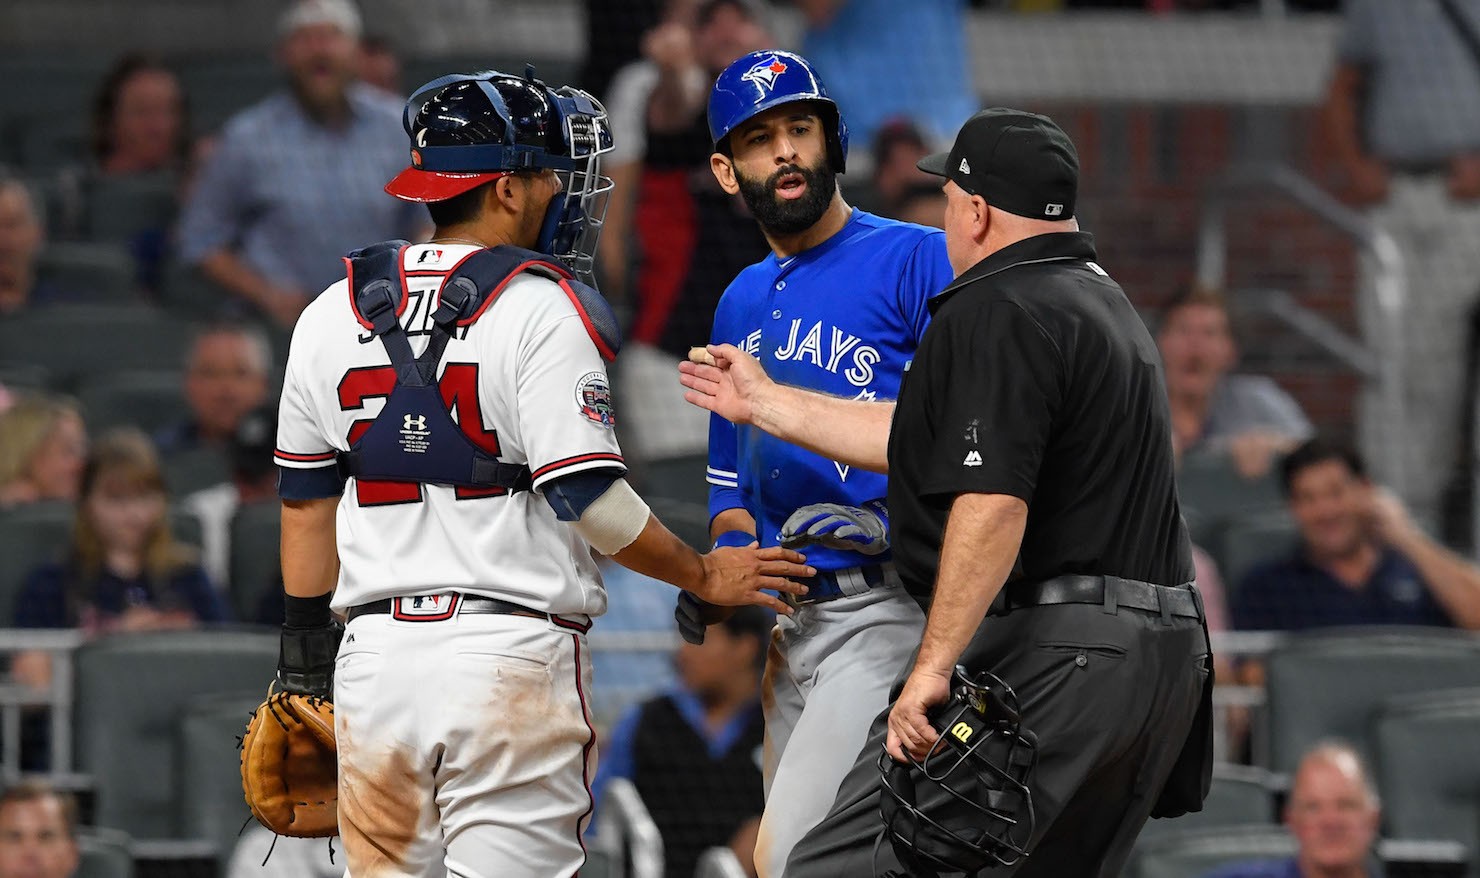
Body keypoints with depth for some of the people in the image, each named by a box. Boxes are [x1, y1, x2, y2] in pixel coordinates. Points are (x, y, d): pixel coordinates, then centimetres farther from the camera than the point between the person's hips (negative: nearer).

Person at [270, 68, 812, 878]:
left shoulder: (330, 317, 10)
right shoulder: (540, 310, -9)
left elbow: (306, 501, 15)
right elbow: (588, 497, -13)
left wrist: (305, 653, 23)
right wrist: (704, 575, 1)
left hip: (377, 652, 5)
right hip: (509, 652, -5)